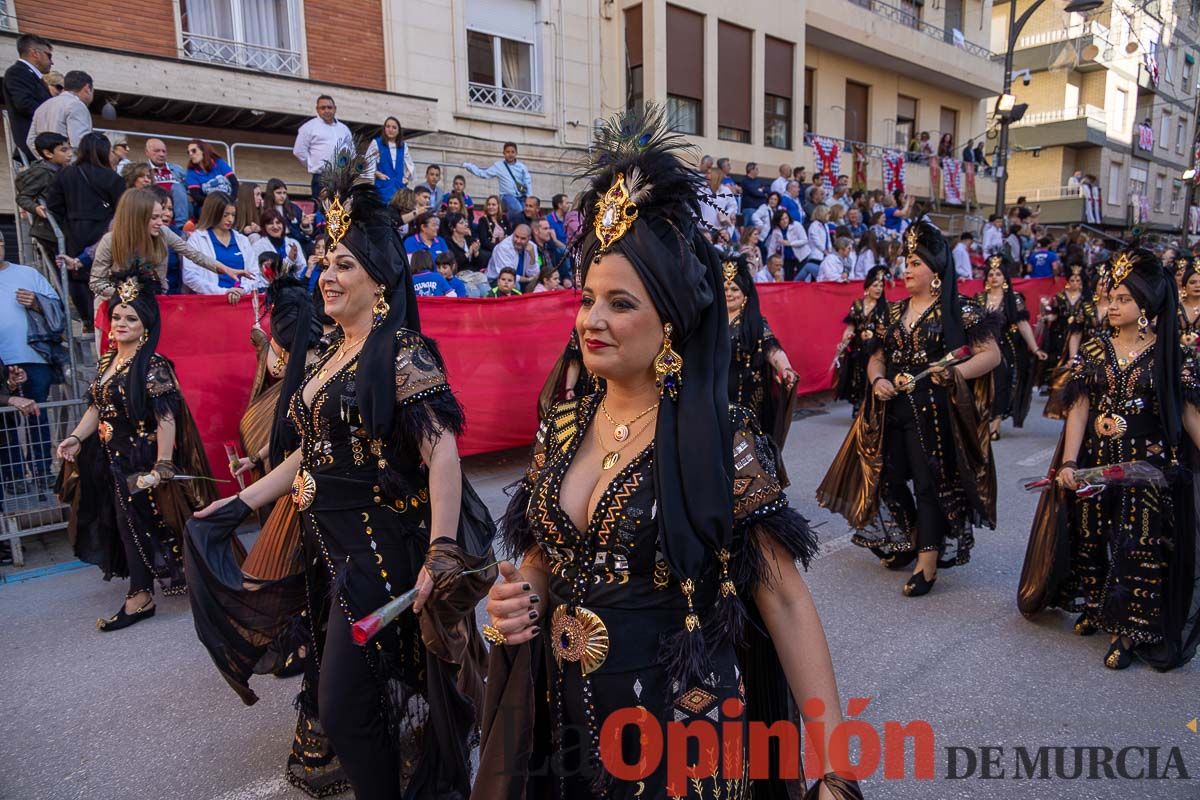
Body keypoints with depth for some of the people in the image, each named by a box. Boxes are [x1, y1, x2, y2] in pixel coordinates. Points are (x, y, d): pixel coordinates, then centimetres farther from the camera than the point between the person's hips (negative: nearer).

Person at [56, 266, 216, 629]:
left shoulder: (153, 367, -17)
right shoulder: (106, 362, 9)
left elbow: (166, 419, -22)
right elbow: (96, 406, 16)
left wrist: (162, 466, -25)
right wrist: (76, 438, 1)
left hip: (139, 459, -8)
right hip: (112, 460, 8)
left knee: (135, 524, -3)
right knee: (121, 523, 15)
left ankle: (140, 597, 8)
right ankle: (142, 588, 31)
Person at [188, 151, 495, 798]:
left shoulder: (402, 355, -15)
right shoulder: (327, 358, 11)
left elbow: (442, 454, -23)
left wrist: (441, 557, -30)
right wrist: (237, 506, 16)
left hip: (382, 553, -8)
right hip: (329, 549, 8)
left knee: (344, 708, -1)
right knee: (343, 697, 20)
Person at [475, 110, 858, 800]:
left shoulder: (722, 438, -17)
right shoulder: (562, 430, -2)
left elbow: (785, 598, -14)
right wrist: (516, 600, -10)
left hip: (680, 724, -5)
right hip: (565, 716, 5)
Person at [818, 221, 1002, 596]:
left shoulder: (958, 312, -4)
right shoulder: (894, 311, 13)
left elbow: (991, 355, -8)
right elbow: (877, 357, 16)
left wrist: (955, 372, -24)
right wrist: (877, 380, -6)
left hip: (933, 411, -6)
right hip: (891, 410, 6)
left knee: (929, 483, -2)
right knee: (888, 478, 10)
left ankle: (927, 564, 7)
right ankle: (908, 543, 33)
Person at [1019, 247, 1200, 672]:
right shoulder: (1092, 352, 2)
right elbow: (1078, 411, -3)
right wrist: (1068, 464, -10)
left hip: (1150, 465, -2)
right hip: (1096, 461, 2)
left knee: (1140, 547, 1)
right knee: (1090, 538, 11)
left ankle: (1127, 629, 13)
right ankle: (1095, 608, 31)